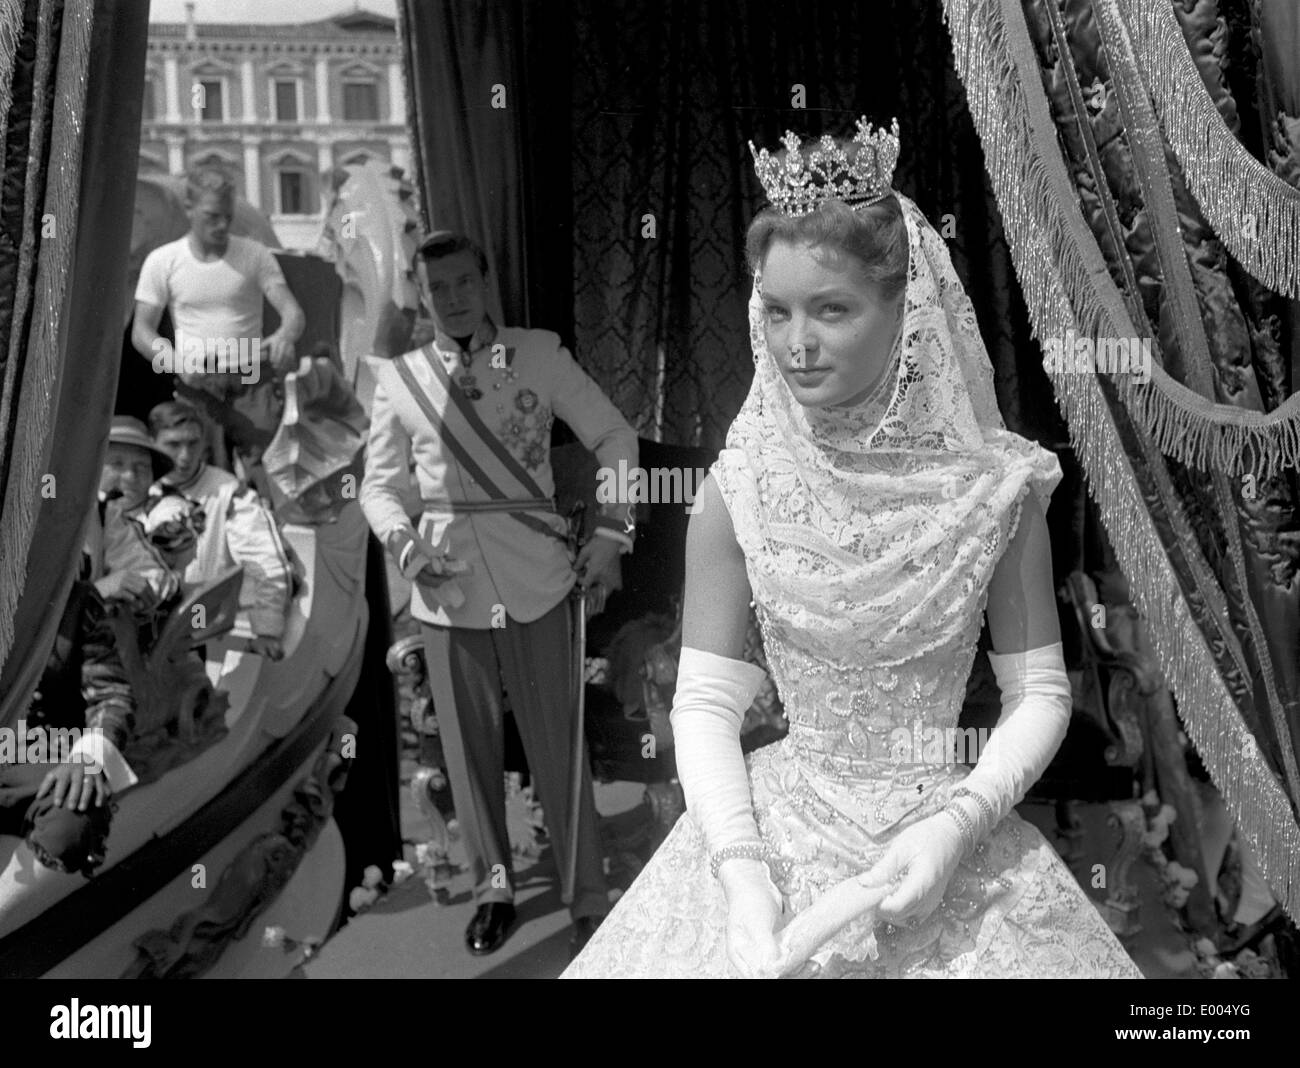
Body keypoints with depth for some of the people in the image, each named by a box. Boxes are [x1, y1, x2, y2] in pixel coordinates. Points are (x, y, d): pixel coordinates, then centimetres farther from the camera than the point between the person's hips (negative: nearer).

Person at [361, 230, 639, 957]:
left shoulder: (539, 355, 2)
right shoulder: (399, 378, 7)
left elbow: (615, 437, 6)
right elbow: (381, 482, 12)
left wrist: (611, 533, -2)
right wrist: (403, 542, -8)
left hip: (535, 583, -2)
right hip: (449, 588, 2)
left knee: (558, 746, 1)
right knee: (469, 749, 10)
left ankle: (590, 898, 15)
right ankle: (493, 888, 29)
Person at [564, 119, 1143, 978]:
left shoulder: (993, 484, -11)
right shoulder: (741, 487, -9)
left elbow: (1039, 692, -3)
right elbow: (706, 699, -6)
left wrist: (959, 824, -16)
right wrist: (740, 870, -16)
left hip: (943, 834, 0)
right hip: (778, 828, 1)